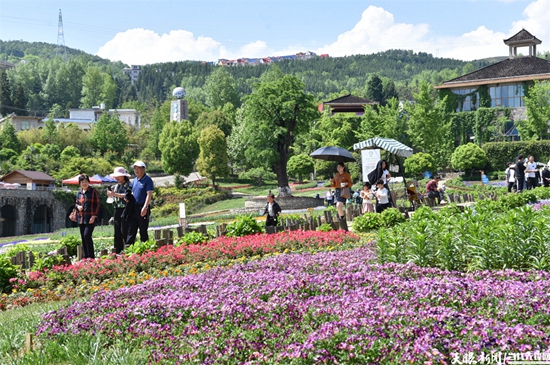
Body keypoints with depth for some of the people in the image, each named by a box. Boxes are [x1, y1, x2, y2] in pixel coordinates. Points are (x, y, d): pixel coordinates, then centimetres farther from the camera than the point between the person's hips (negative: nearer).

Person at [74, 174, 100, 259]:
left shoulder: (93, 192, -3)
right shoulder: (79, 193, 13)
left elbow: (97, 205, -4)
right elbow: (76, 203, 24)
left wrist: (94, 216, -13)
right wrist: (78, 206, -1)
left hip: (90, 218, -6)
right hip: (81, 218, 6)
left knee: (87, 235, -17)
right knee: (83, 237, 7)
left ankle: (91, 256, -9)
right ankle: (85, 256, 14)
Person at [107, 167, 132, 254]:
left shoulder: (128, 185, -6)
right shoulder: (116, 186, 17)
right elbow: (115, 197, 20)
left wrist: (115, 194, -22)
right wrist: (110, 194, -1)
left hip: (125, 210, -8)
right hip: (117, 210, 8)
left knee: (124, 231, -10)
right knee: (117, 232, 8)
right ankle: (118, 251, 13)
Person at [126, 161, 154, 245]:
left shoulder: (147, 180, -7)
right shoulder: (135, 180, 16)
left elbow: (149, 195, -15)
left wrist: (145, 207, -23)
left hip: (142, 208, -7)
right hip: (133, 208, 7)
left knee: (143, 231, -1)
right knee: (131, 230, 4)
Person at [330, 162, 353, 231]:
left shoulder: (346, 174, 1)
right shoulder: (336, 175, 16)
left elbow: (351, 183, 1)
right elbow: (334, 185, 19)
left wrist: (346, 184, -18)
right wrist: (332, 182, -1)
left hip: (343, 191, -6)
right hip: (337, 191, 6)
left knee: (339, 205, -25)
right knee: (338, 206, 6)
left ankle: (342, 217, -4)